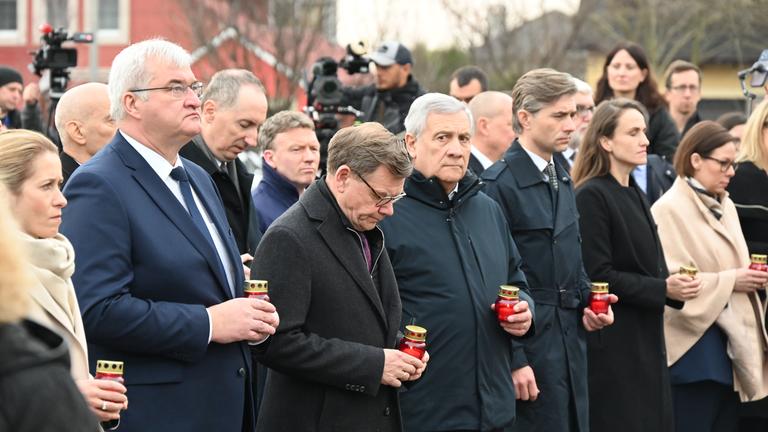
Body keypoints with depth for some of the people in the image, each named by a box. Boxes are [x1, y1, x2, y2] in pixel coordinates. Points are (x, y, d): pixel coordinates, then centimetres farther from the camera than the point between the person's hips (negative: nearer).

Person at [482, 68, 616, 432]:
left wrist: (587, 301, 5)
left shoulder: (562, 179, 13)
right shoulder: (500, 183, -13)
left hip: (571, 339, 8)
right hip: (530, 343, -8)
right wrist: (513, 360, -17)